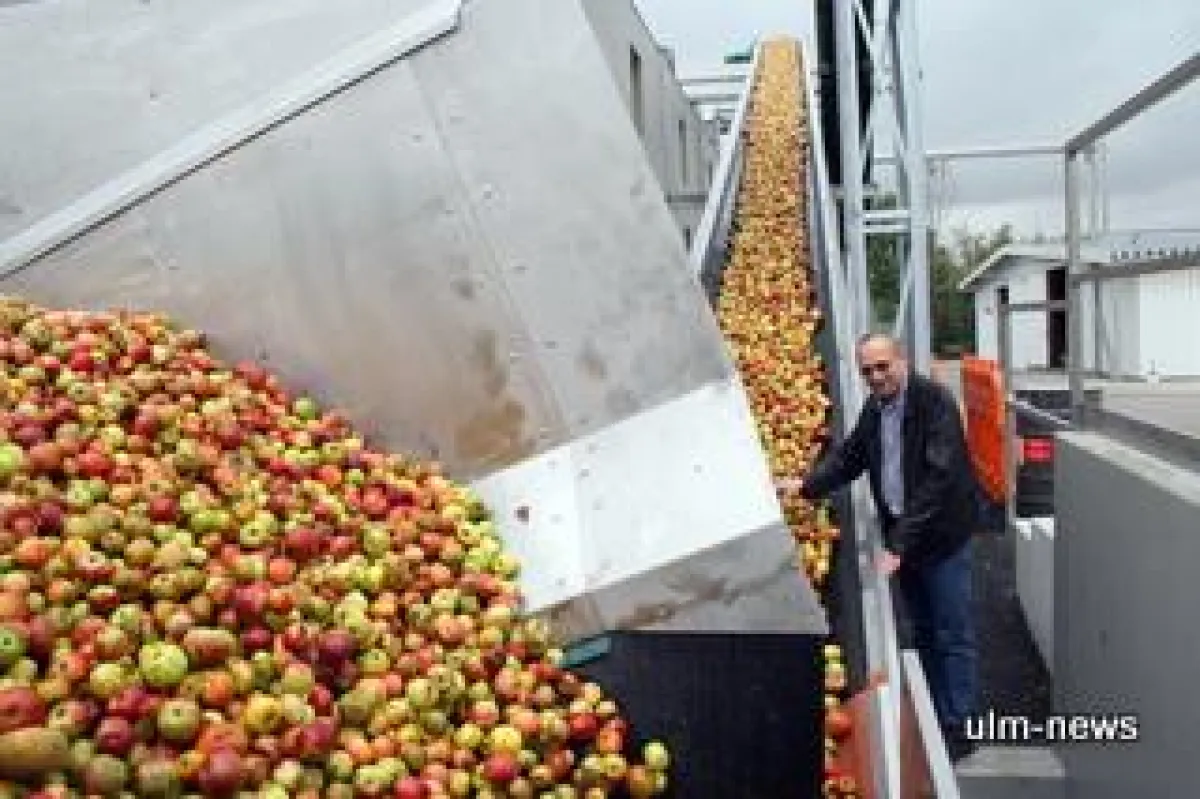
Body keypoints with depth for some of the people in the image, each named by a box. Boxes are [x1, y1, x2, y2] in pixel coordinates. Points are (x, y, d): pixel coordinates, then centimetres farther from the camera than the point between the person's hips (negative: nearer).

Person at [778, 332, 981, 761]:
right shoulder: (874, 408, 4)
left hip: (942, 536, -7)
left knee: (953, 636, 3)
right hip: (901, 536, 7)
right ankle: (930, 721, 31)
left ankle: (957, 729, 16)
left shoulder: (934, 400, -19)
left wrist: (900, 543, -27)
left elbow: (938, 477, -25)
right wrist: (807, 485, -7)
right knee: (923, 633, 18)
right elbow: (849, 455, 12)